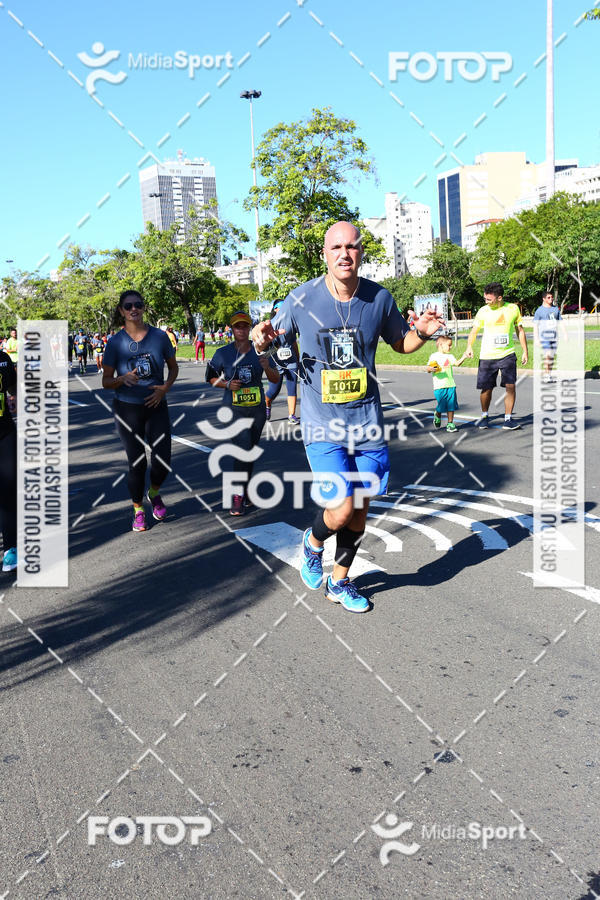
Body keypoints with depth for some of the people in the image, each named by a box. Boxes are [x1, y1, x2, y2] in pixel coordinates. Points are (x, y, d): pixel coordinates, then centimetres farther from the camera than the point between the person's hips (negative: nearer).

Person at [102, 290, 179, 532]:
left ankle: (154, 494, 30)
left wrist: (165, 388, -7)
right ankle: (138, 510, 22)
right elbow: (106, 381, -1)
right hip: (127, 409, -1)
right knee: (137, 464, 0)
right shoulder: (115, 342, -5)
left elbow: (173, 367, 12)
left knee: (162, 462, -3)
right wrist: (123, 379, -23)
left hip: (156, 406, 1)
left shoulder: (159, 337, -1)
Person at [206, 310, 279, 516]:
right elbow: (211, 377, 8)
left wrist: (267, 367, -17)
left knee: (249, 452, 12)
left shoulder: (259, 351, 3)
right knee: (243, 449, -17)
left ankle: (242, 489, 29)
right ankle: (238, 494, -6)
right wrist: (227, 384, -11)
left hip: (257, 409, 3)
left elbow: (275, 380, 4)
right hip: (234, 409, -3)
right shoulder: (223, 353, -2)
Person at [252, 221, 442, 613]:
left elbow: (400, 342, 14)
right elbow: (275, 342, 4)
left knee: (360, 510, 10)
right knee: (342, 509, -14)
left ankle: (340, 582, 33)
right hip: (322, 423, -3)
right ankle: (313, 541, 23)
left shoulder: (379, 298, -2)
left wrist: (421, 333, -8)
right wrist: (262, 344, -20)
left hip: (367, 422, 3)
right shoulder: (301, 299, -9)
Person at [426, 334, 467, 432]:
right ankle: (437, 417, 30)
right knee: (440, 406, -1)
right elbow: (427, 368, -3)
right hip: (439, 386, -4)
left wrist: (463, 357, -12)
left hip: (451, 385, 4)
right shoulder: (434, 356, 0)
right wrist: (431, 369, -25)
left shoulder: (450, 356, 13)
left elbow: (457, 363, 3)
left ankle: (450, 424, 10)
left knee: (451, 406, 2)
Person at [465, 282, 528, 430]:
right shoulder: (483, 311, 0)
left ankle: (508, 419, 1)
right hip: (487, 356, 0)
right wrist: (469, 346, -14)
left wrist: (525, 351, 10)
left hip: (507, 354, 0)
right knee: (486, 388, 3)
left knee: (510, 385, -11)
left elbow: (520, 330, 12)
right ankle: (484, 415, 27)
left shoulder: (513, 308, 2)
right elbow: (474, 330, 4)